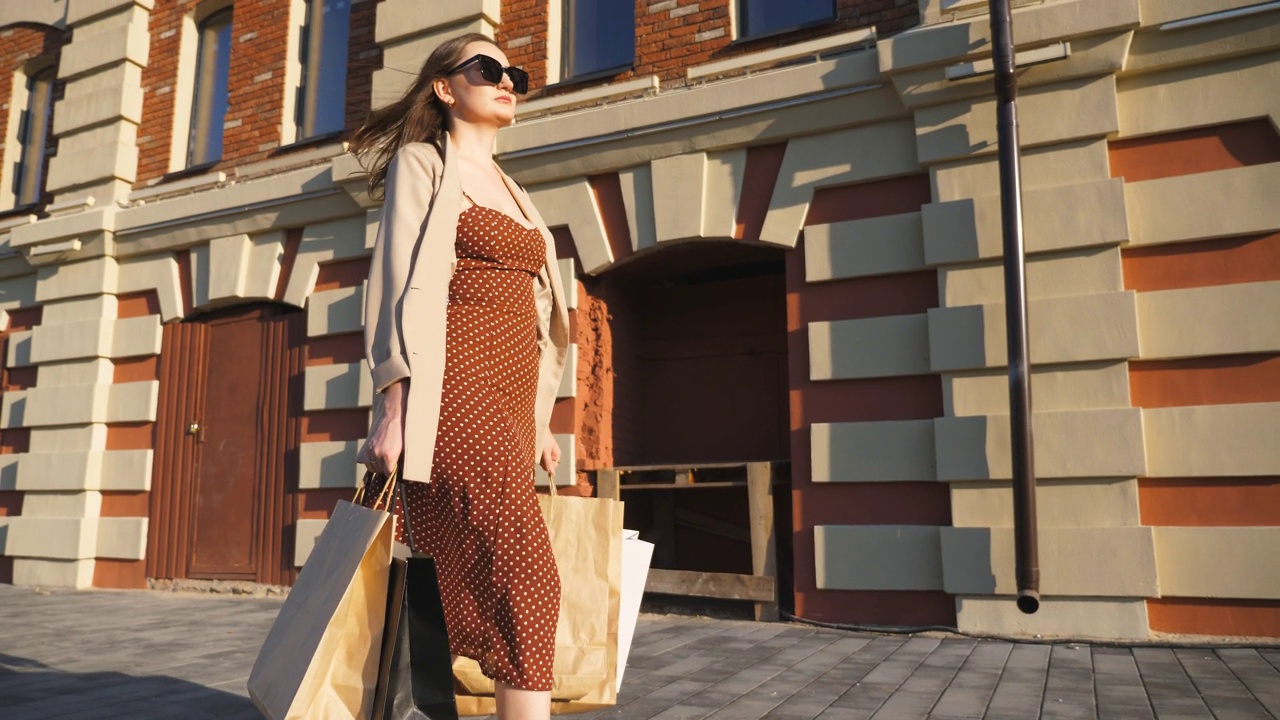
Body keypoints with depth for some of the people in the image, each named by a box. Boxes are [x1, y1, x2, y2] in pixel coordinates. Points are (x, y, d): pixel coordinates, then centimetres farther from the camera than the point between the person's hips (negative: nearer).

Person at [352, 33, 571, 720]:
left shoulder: (512, 193, 26)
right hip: (455, 388, -7)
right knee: (525, 580, -15)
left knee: (470, 577, 5)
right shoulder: (422, 164, 5)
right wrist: (393, 402, -17)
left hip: (511, 394, 7)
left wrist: (539, 415, 18)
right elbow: (400, 282, -6)